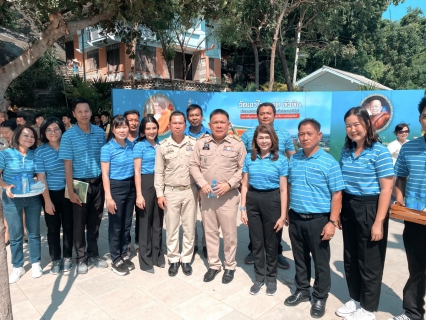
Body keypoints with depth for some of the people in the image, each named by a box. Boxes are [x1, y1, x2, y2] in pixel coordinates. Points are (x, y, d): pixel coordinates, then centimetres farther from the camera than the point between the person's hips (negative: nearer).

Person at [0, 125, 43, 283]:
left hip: (33, 198, 2)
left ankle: (35, 263, 28)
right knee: (16, 235, 8)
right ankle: (18, 267, 26)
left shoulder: (34, 155, -2)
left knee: (34, 232, 11)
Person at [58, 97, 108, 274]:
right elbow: (68, 165, -8)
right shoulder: (68, 136, -7)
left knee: (95, 220, 13)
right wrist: (71, 191, -11)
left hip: (98, 183, 3)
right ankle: (81, 258, 24)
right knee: (79, 222, 8)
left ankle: (93, 254, 29)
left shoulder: (100, 133, 2)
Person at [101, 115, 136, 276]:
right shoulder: (107, 148, -10)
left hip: (130, 187, 5)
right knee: (116, 225, 6)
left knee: (127, 224, 14)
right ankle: (116, 260, 21)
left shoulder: (131, 145, 4)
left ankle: (124, 255, 30)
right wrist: (108, 197, -15)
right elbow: (105, 174, -11)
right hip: (116, 188, -5)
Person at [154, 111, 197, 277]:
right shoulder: (163, 146, -1)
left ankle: (186, 259, 26)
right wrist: (159, 194, -2)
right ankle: (173, 259, 26)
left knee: (189, 228, 9)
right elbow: (159, 172, 2)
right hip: (171, 192, 0)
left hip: (190, 191, 0)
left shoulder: (194, 143, -2)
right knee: (171, 228, 10)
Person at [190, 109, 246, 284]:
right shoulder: (201, 142, 3)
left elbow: (243, 169, -2)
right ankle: (213, 265, 30)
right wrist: (202, 184, -8)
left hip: (228, 195, -2)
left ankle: (230, 266, 26)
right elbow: (194, 165, 5)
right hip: (206, 195, 3)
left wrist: (229, 184, -14)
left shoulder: (237, 143, -3)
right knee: (210, 232, 13)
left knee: (229, 233, 6)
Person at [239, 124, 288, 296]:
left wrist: (283, 215, -7)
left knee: (271, 242, 11)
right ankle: (259, 277, 31)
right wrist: (243, 209, 2)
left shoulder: (281, 160, -5)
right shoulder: (249, 158, 3)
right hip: (253, 200, 3)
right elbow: (245, 185, 5)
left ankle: (271, 278, 31)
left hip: (272, 201, -2)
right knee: (257, 242, 13)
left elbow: (283, 190, -6)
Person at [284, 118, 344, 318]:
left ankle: (320, 298, 30)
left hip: (318, 219, -4)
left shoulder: (329, 162, -10)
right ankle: (302, 291, 37)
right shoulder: (293, 159, 4)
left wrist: (332, 222, -14)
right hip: (296, 218, 4)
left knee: (320, 261, 11)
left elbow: (336, 194, -10)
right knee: (300, 258, 18)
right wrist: (287, 213, 12)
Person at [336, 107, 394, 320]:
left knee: (369, 261, 8)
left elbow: (386, 188, -14)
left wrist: (378, 222, -16)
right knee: (350, 257, 17)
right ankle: (355, 299, 37)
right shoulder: (346, 151, 5)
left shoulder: (379, 152, -12)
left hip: (370, 209, -6)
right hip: (348, 208, 6)